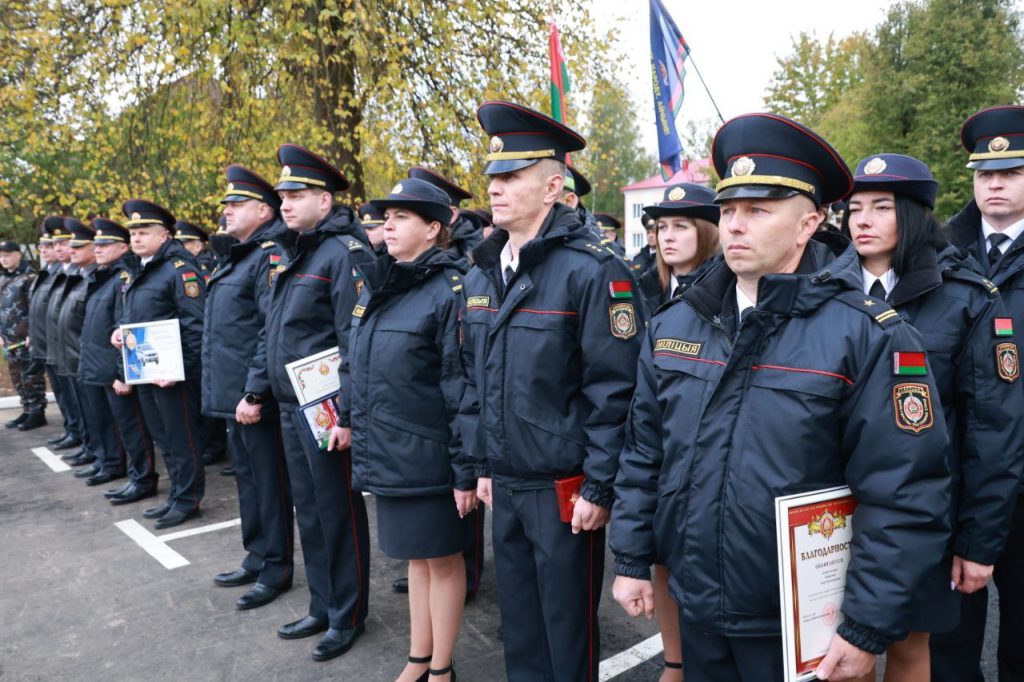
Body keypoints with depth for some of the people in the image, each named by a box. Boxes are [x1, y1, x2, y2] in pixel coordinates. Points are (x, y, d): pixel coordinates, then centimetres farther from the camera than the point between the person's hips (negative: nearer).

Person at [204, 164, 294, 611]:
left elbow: (274, 332, -23)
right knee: (247, 477, 18)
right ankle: (256, 558, 31)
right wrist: (225, 389, 19)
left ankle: (276, 569, 15)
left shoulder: (271, 256, -15)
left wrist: (255, 393, -24)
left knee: (269, 482, 2)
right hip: (231, 394, 10)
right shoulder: (238, 257, 16)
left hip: (254, 398, -10)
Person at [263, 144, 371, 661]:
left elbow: (355, 341, -19)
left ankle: (347, 617, 20)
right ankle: (322, 607, 32)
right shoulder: (293, 253, 14)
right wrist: (263, 393, 16)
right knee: (308, 512, 17)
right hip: (291, 408, 9)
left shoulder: (344, 251, -13)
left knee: (338, 513, 4)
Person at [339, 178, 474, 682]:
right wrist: (348, 417, 17)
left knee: (442, 557, 10)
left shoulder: (450, 289, -16)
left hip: (428, 455, -7)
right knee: (415, 554, 19)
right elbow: (356, 362, 19)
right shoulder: (376, 284, 8)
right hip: (386, 450, 7)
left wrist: (466, 469, -18)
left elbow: (463, 388, -18)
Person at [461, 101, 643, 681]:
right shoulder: (482, 274, 8)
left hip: (564, 489, -6)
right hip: (505, 484, 7)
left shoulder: (591, 270, -16)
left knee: (568, 632, 10)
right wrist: (482, 464, 14)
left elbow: (614, 389, -17)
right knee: (519, 627, 21)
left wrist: (598, 487, -15)